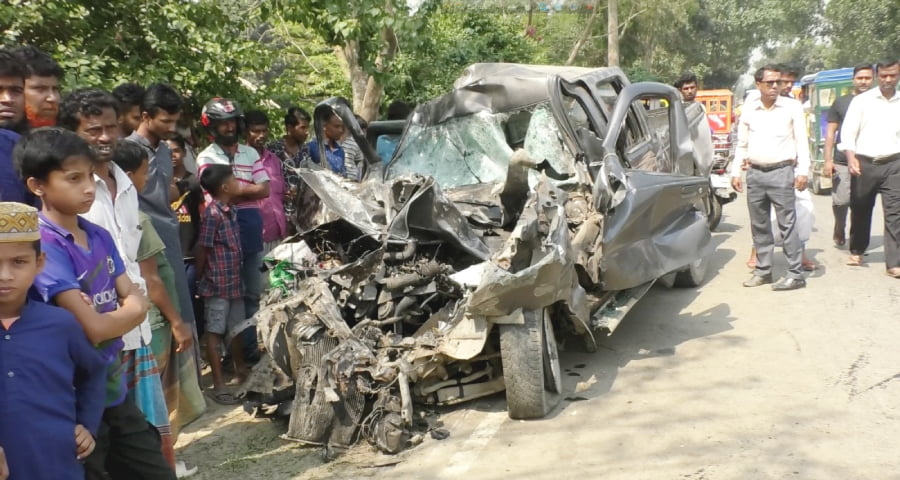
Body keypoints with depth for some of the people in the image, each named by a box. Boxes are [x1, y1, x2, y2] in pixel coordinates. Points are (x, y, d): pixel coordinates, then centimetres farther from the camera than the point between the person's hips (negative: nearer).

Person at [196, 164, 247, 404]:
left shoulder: (230, 211, 9)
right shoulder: (212, 214, -17)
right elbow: (202, 249, -14)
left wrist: (237, 275, 16)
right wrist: (200, 277, -6)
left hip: (234, 281, 8)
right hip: (217, 284, -8)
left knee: (236, 329, 19)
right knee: (215, 333, 0)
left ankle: (241, 372, 35)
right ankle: (219, 385, 5)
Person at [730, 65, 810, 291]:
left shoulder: (792, 107, 1)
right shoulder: (749, 110, 10)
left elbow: (801, 141, -1)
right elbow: (741, 144, 15)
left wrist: (802, 171, -9)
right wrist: (735, 172, 9)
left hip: (781, 172, -4)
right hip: (755, 173, 4)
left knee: (788, 225, -6)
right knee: (759, 226, 9)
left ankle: (796, 274, -3)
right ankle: (763, 270, 19)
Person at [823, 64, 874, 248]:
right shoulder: (841, 102, 7)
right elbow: (830, 132, 7)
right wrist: (828, 160, -1)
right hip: (842, 162, -1)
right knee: (841, 200, -7)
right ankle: (839, 228, 23)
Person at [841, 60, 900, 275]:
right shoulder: (862, 100, 2)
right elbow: (848, 132, -3)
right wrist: (851, 158, -16)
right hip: (864, 163, -1)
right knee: (860, 210, 11)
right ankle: (857, 251, 33)